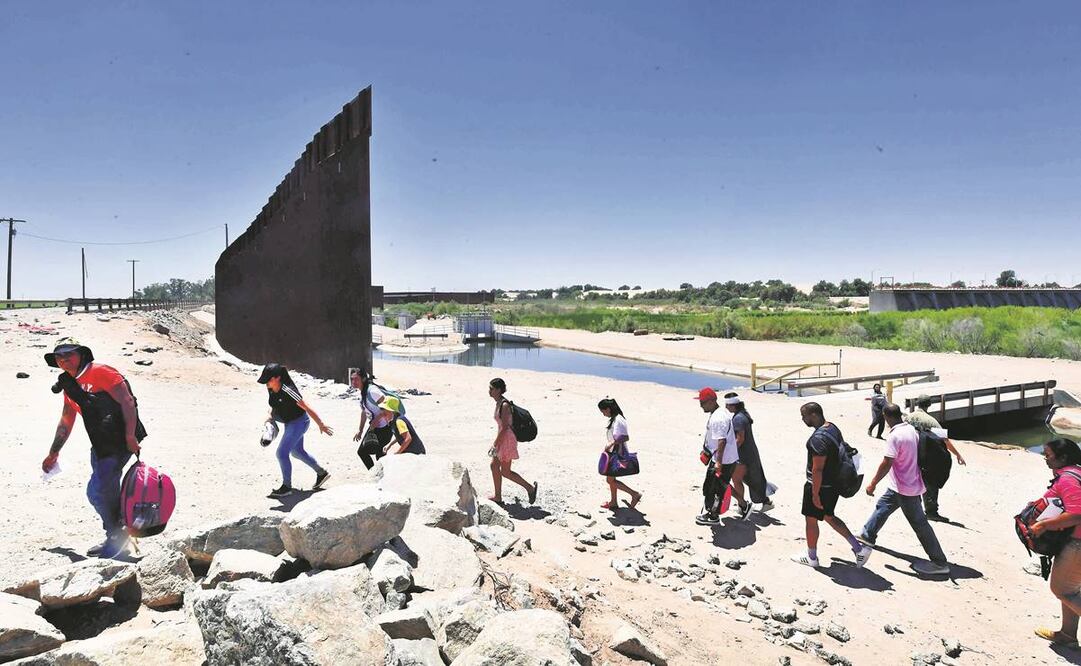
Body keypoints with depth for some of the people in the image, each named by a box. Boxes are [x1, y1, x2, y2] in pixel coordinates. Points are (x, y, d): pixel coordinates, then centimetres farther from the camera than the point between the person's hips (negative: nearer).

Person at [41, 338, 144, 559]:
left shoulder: (100, 372, -10)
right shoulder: (69, 386, 15)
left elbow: (127, 402, -17)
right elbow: (66, 423, 28)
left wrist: (130, 437, -23)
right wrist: (53, 453, 35)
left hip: (120, 443, -8)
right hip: (100, 446, 8)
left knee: (96, 492, -9)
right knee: (107, 492, 10)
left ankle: (117, 535, 9)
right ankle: (116, 538, 24)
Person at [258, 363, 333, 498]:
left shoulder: (287, 391, -32)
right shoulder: (270, 389, -8)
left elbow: (307, 408, -26)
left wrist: (321, 425, -21)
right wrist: (271, 416, 0)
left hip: (299, 422, -9)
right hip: (290, 423, 9)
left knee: (282, 453, -10)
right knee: (297, 452, 22)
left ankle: (287, 486, 8)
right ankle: (322, 473, 38)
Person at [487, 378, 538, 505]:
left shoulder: (504, 405, -21)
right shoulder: (499, 403, 8)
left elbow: (504, 428, -23)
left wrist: (495, 445, -20)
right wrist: (496, 443, 22)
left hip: (507, 439, -10)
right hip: (502, 439, 10)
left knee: (505, 472, -1)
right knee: (494, 466, 13)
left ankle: (530, 488, 10)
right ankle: (498, 497, 22)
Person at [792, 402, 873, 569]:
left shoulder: (819, 438, -27)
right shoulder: (834, 428, 4)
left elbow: (817, 469, -26)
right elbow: (840, 453, 15)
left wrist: (815, 494, -20)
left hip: (820, 486, -9)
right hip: (834, 484, 9)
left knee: (810, 520, 9)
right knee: (829, 517, 23)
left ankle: (811, 557, 25)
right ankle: (859, 548, 21)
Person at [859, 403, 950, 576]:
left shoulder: (895, 436, -24)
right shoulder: (912, 430, 2)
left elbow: (886, 464, -23)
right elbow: (916, 456, 12)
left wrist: (873, 484, -13)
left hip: (905, 488, -9)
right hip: (913, 483, 9)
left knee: (919, 523, 0)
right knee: (882, 506, 23)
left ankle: (939, 563, 8)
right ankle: (867, 536, 39)